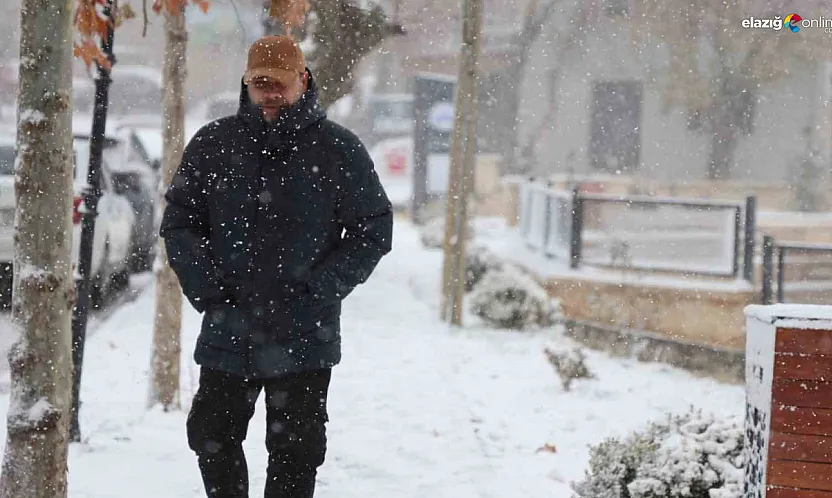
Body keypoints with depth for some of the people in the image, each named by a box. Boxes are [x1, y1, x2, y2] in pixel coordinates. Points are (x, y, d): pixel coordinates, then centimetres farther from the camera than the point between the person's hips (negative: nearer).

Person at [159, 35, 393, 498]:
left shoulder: (339, 149, -3)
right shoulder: (213, 143, 3)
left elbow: (374, 230, 0)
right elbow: (179, 221, 8)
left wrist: (317, 293, -10)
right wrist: (207, 290, -5)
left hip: (304, 338, -2)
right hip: (227, 334, 3)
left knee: (296, 452, 3)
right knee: (213, 438, 11)